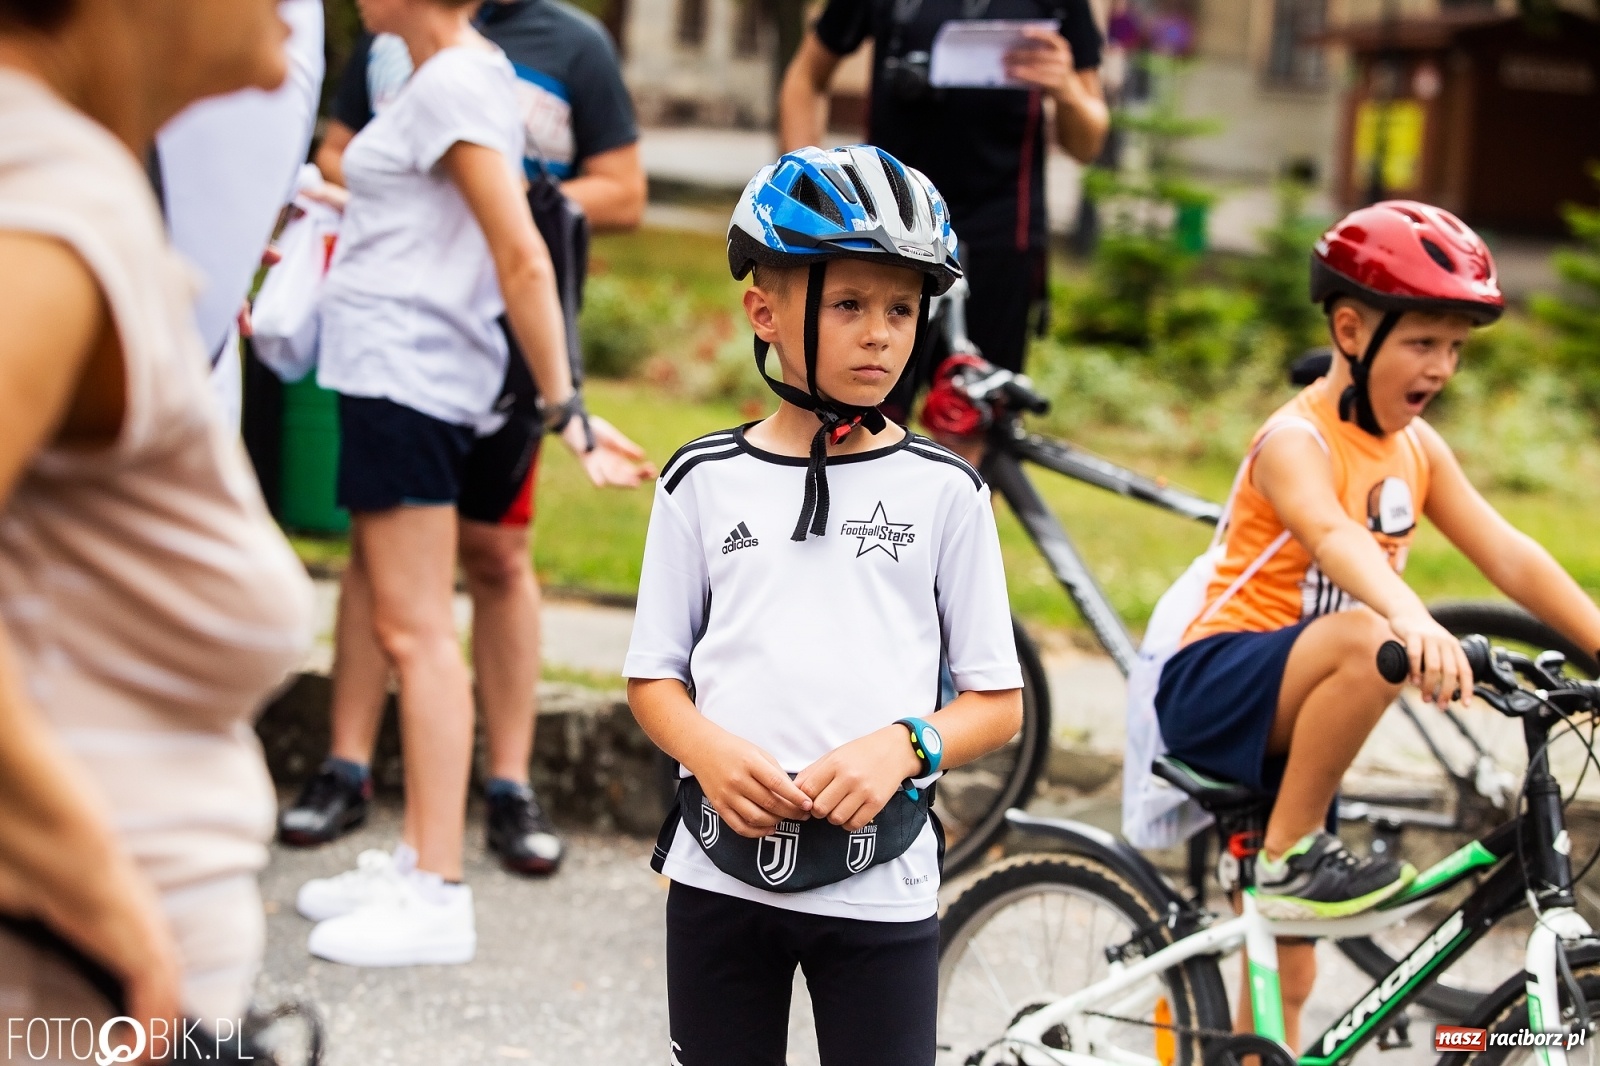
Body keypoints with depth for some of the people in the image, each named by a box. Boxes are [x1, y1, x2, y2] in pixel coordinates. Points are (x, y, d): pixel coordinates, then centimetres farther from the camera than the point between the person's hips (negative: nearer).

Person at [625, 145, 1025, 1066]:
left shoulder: (944, 490, 1)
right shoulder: (705, 481, 4)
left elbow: (1000, 704, 3)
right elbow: (654, 677, 7)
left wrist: (905, 746, -16)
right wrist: (710, 751, -14)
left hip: (880, 882, -1)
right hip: (723, 873, 2)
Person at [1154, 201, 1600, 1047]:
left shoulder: (1418, 449, 6)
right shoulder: (1296, 441, -19)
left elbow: (1511, 558, -1)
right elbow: (1333, 536, -40)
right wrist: (1413, 620, -59)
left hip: (1292, 711, 8)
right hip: (1216, 688, -8)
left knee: (1287, 974, 11)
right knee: (1367, 641, -37)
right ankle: (1290, 853, -21)